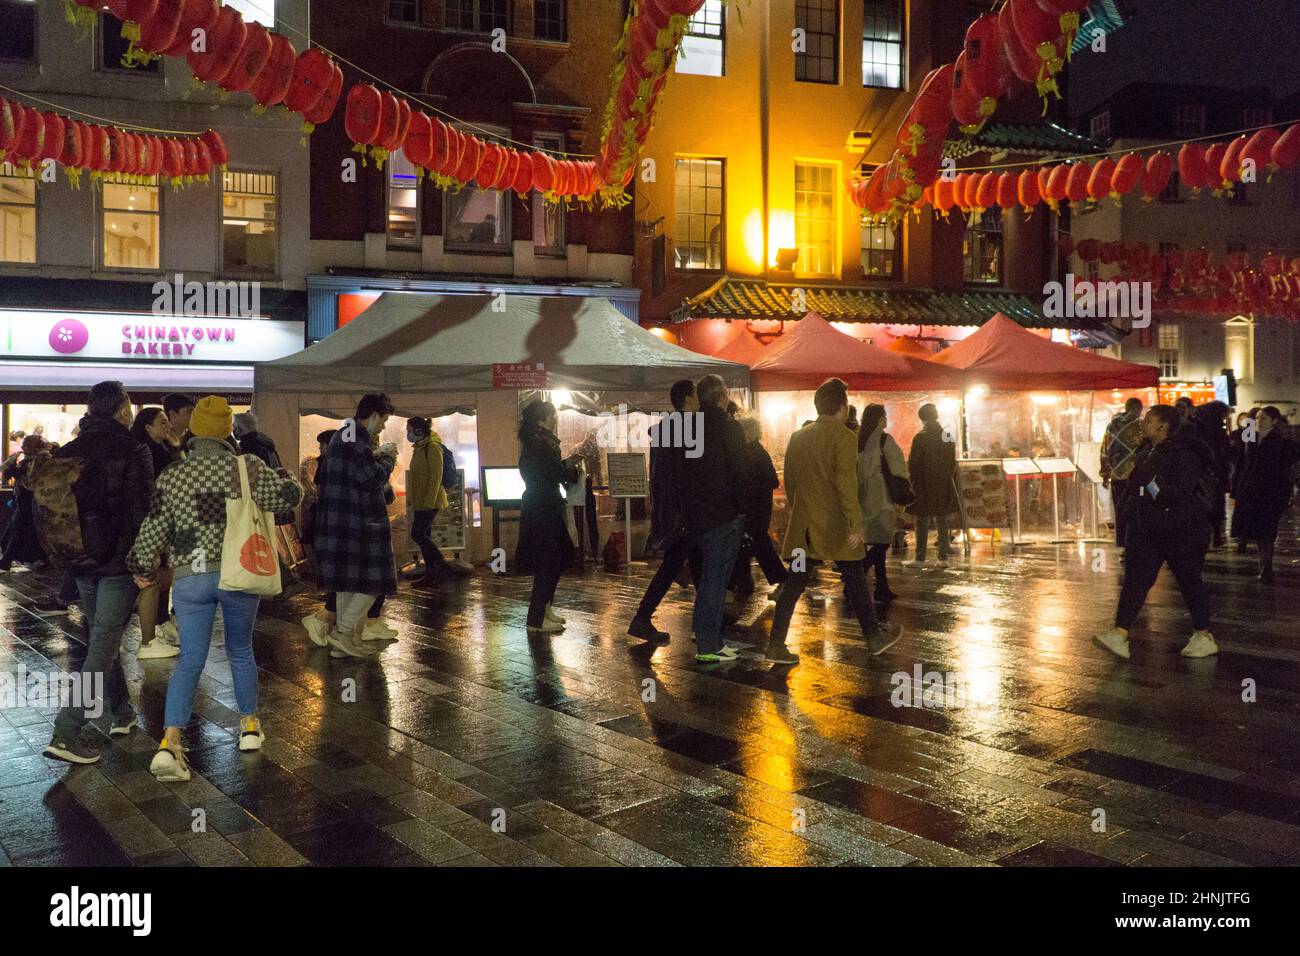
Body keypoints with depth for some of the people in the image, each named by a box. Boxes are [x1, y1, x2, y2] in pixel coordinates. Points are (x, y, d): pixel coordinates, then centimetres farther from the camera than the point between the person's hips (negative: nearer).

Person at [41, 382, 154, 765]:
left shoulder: (66, 453, 7)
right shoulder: (131, 450, -11)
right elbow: (143, 510, -15)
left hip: (82, 562, 6)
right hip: (119, 561, -6)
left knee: (103, 638, 20)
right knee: (103, 645, -5)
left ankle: (122, 714, 31)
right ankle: (66, 731, -11)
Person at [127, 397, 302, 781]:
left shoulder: (171, 477, 2)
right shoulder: (245, 467, -5)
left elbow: (153, 530, 5)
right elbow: (290, 495, -4)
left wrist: (143, 568, 21)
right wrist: (281, 474, 18)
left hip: (190, 578, 1)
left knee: (190, 660, 2)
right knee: (241, 651, 18)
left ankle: (170, 743, -12)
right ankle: (249, 725, 31)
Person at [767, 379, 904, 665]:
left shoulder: (798, 437, 8)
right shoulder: (844, 438, -11)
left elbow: (789, 480, 14)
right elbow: (846, 484, -18)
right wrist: (855, 524, -17)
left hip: (804, 524, 5)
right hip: (835, 524, -5)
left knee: (794, 584, 5)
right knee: (855, 580, 9)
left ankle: (776, 645, 1)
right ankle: (874, 636, 23)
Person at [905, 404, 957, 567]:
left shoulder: (920, 437, -13)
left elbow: (913, 464, -10)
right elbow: (953, 463, 10)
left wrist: (912, 481, 4)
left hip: (924, 486, -5)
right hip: (944, 486, 5)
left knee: (922, 523, 0)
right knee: (942, 523, 10)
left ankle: (920, 559, 1)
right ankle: (943, 558, 11)